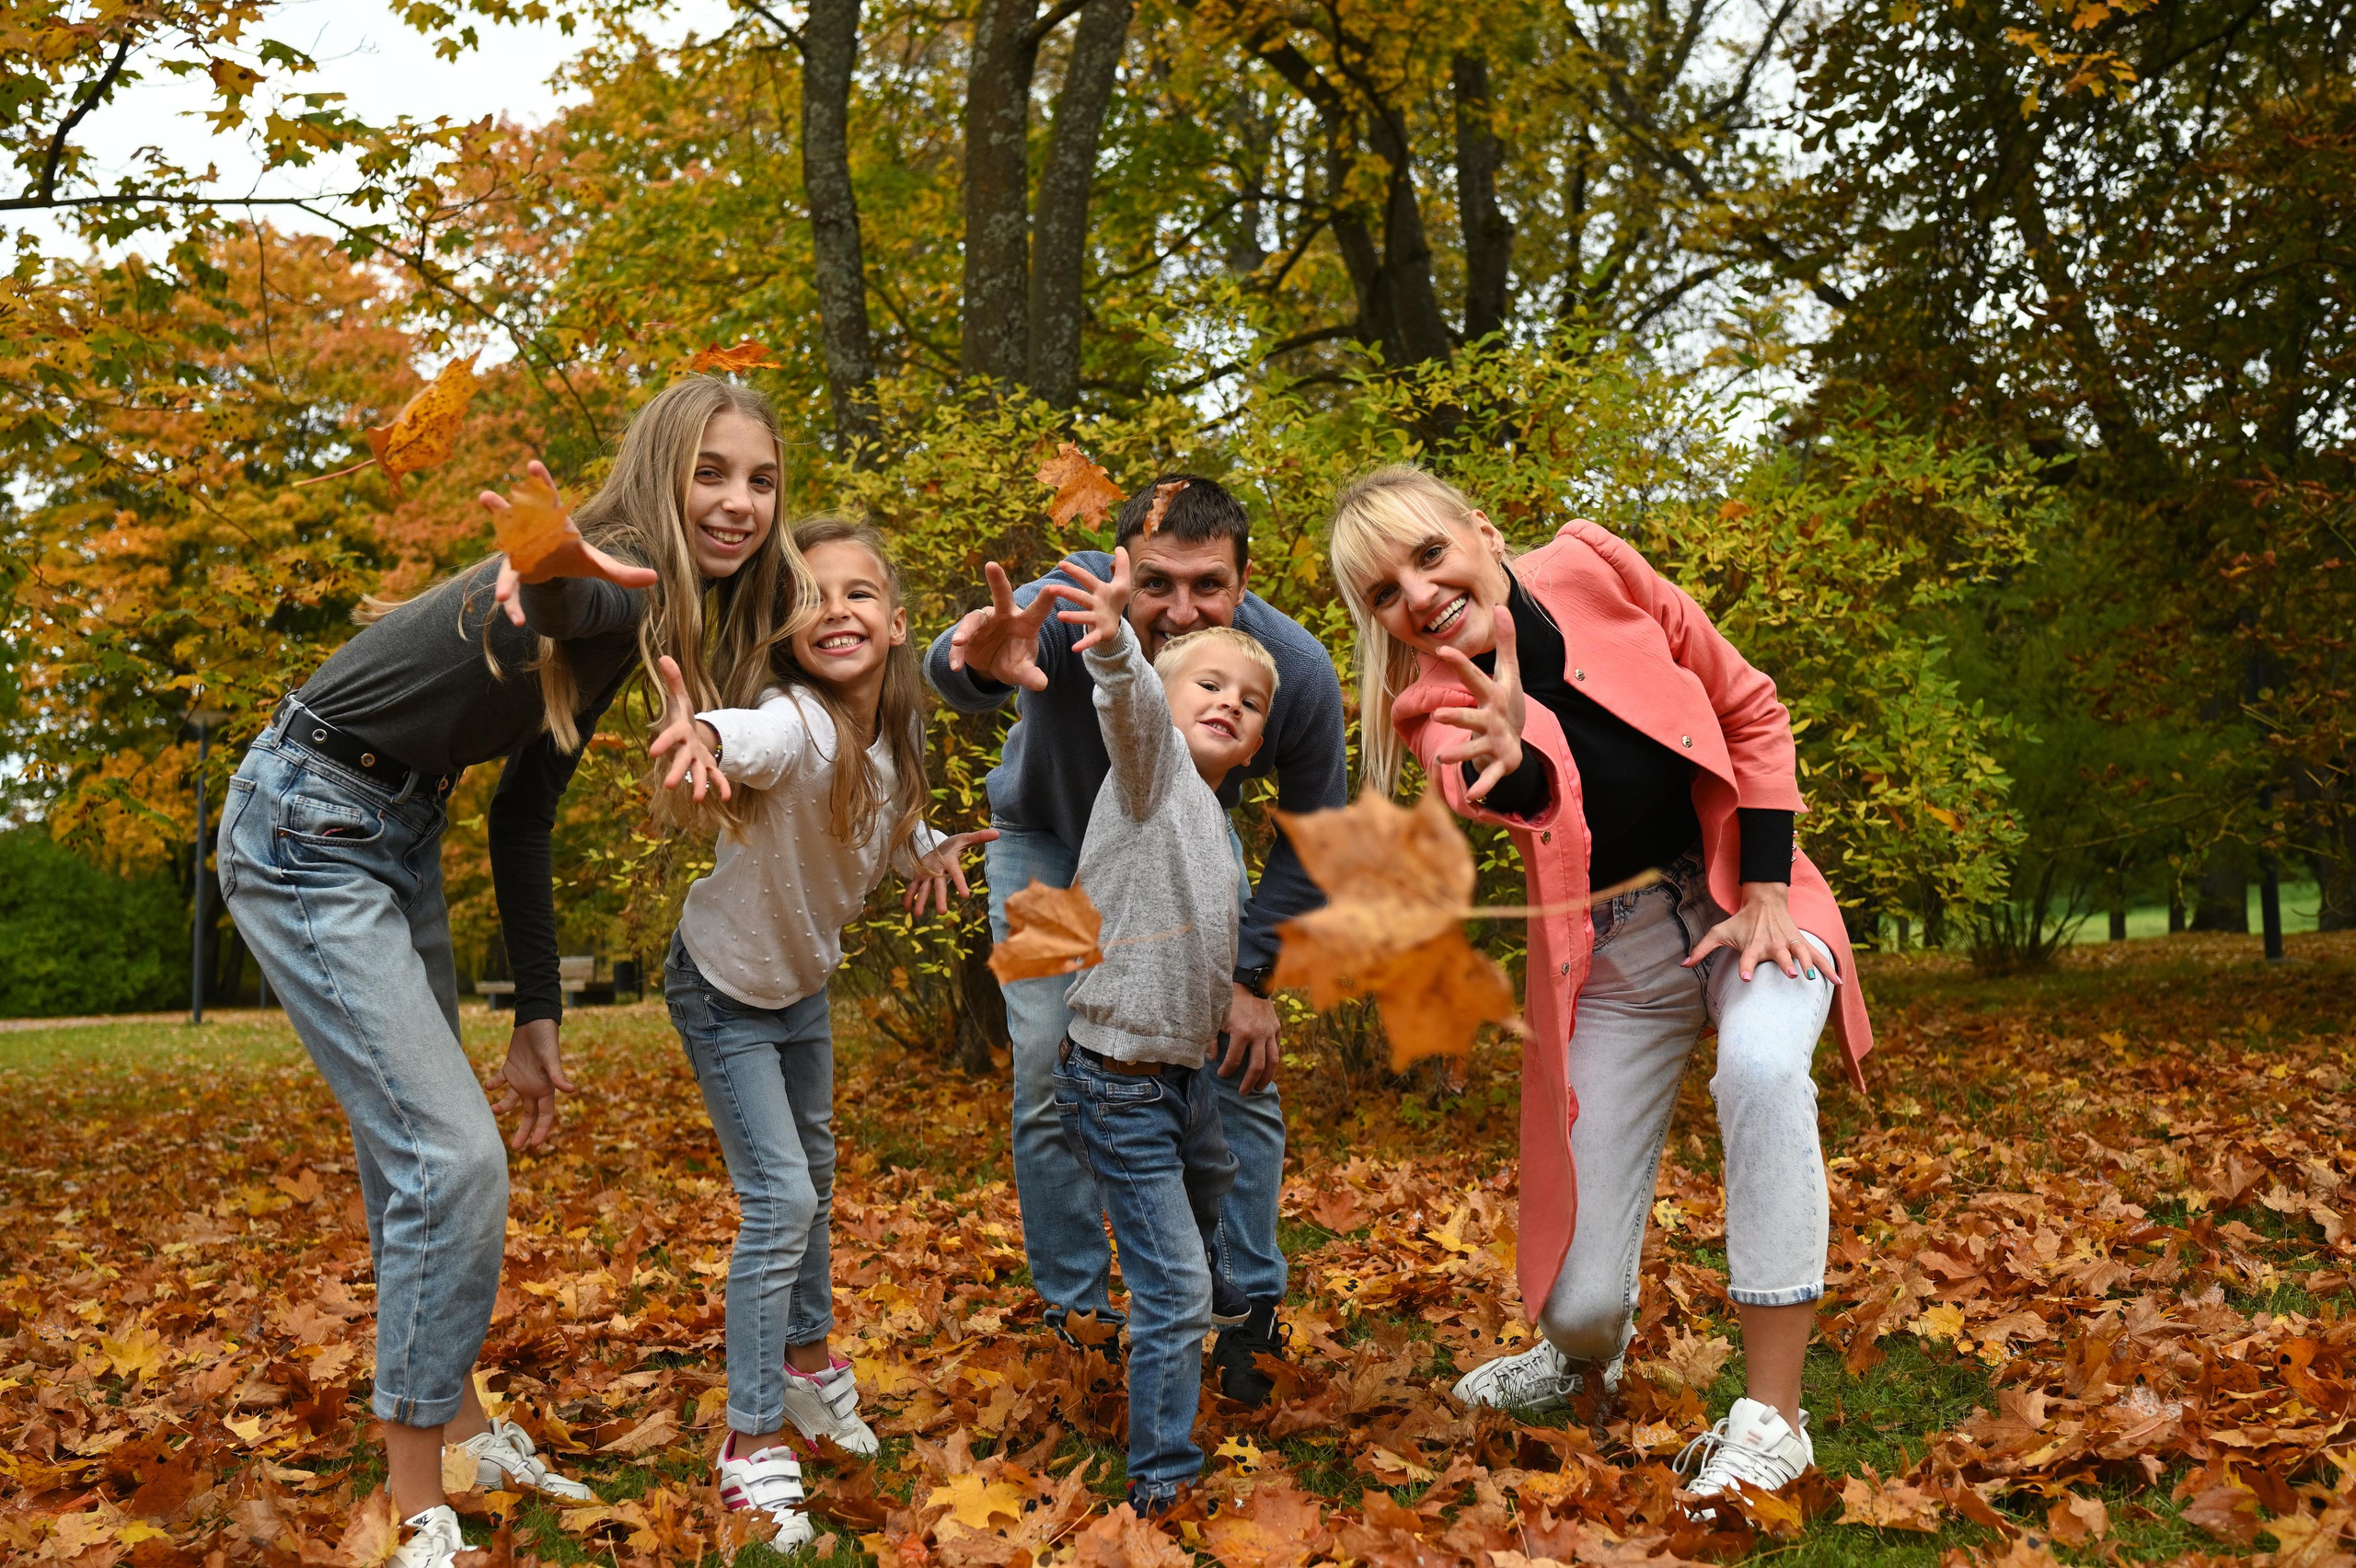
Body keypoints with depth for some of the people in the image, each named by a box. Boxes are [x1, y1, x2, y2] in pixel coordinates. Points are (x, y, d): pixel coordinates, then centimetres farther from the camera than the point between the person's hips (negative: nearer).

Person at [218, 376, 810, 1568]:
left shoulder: (643, 622, 5)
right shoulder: (607, 582, -22)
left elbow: (524, 817, 10)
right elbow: (547, 592, -51)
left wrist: (538, 1017, 10)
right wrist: (546, 573, -76)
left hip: (401, 835, 10)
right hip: (306, 829, -9)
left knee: (412, 1146, 17)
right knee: (452, 1156, -13)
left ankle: (456, 1426, 33)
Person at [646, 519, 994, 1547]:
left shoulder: (900, 732, -14)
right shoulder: (794, 725, -36)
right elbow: (751, 738, -62)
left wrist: (925, 850, -12)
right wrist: (701, 735, -84)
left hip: (803, 980, 8)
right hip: (725, 989, -7)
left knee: (812, 1171, 22)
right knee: (780, 1199, -12)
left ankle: (806, 1361, 45)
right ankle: (752, 1444, 2)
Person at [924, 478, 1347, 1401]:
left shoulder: (1297, 673, -30)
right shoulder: (1070, 617, -38)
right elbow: (950, 673, -60)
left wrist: (1252, 974, -18)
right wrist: (980, 668, -84)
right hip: (1051, 842, -1)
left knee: (1241, 1068, -3)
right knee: (1054, 1079, -8)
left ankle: (1248, 1308, 14)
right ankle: (1076, 1315, 10)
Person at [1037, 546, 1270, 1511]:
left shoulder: (1221, 830, 13)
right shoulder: (1153, 766, -11)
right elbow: (1132, 710, -35)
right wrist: (1116, 648, -55)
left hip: (1189, 1075, 9)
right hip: (1121, 1082, -9)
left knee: (1215, 1225, 27)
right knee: (1174, 1290, -7)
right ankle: (1161, 1484, 8)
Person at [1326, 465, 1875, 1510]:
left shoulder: (1588, 568, -11)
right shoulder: (1432, 705, -12)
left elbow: (1752, 711, -2)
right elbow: (1507, 794, -37)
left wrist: (1764, 890, -9)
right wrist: (1505, 766, -61)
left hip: (1745, 903, 0)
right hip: (1609, 961, 1)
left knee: (1761, 1067, -36)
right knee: (1578, 1304, -3)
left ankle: (1769, 1420, -23)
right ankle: (1590, 1348, 38)